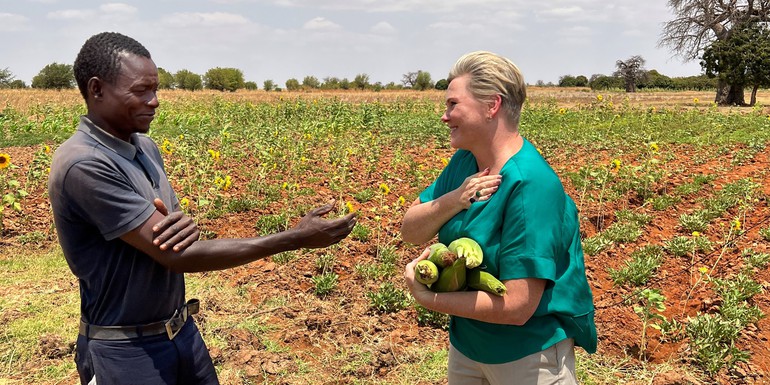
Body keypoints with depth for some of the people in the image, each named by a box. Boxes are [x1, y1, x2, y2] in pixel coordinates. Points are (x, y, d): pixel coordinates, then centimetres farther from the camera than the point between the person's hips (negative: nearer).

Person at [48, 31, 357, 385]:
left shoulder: (144, 147, 2)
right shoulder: (84, 166, -24)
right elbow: (177, 256, -26)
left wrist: (184, 227, -19)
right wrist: (295, 238, -25)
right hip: (125, 352, -7)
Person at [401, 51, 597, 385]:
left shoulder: (531, 185, -28)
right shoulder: (464, 161, -5)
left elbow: (517, 307, -28)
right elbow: (409, 231, -3)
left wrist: (427, 298, -20)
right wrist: (453, 200, -22)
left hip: (529, 352, -6)